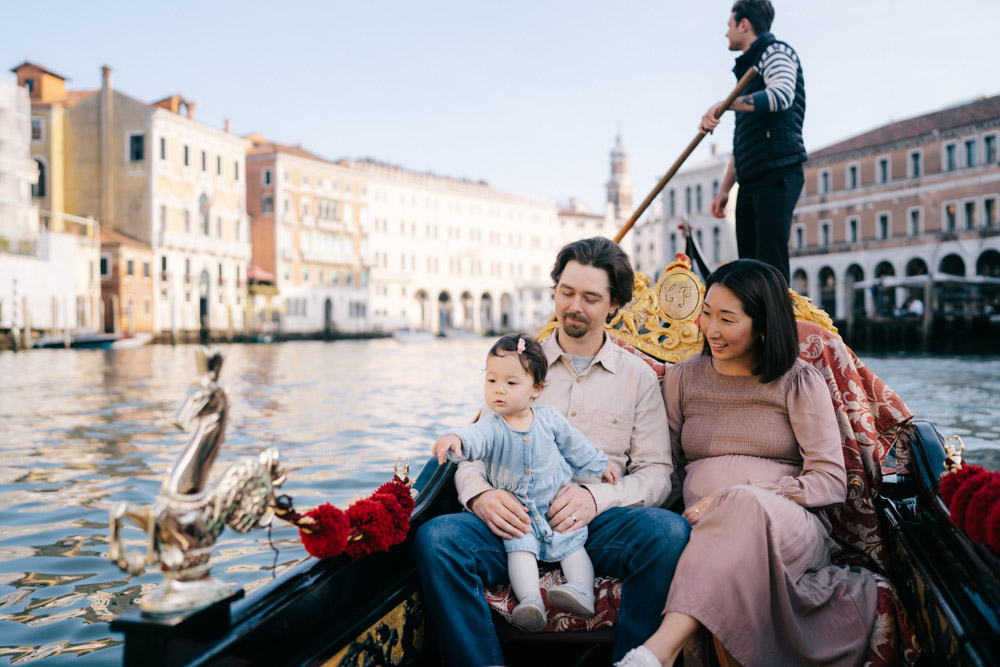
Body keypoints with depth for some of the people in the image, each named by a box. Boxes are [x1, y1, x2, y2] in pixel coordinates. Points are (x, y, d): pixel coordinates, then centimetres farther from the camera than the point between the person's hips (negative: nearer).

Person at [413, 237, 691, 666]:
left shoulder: (638, 375, 15)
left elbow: (656, 472, 8)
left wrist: (597, 497, -14)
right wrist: (479, 494, -11)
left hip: (599, 522, 0)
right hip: (517, 521, 1)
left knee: (671, 531, -33)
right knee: (434, 537, -29)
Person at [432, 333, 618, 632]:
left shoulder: (549, 418, -3)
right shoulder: (492, 427, -12)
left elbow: (575, 445, 14)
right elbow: (475, 437, -36)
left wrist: (599, 466, 25)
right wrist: (455, 440, -60)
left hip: (558, 503, 2)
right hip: (517, 512, -2)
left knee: (572, 542, -13)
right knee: (519, 545, -20)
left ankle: (581, 591, -15)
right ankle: (530, 602, -29)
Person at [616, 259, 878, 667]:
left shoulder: (798, 382, 8)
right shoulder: (682, 379, 16)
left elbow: (830, 480, 0)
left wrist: (739, 501, -13)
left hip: (790, 529, -1)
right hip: (703, 532, 2)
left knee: (743, 505, -38)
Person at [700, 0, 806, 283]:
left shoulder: (775, 52, 2)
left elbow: (782, 95, -23)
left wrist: (723, 104, -21)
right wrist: (724, 189, 21)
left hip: (777, 175, -9)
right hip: (750, 181, 9)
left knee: (771, 266, -17)